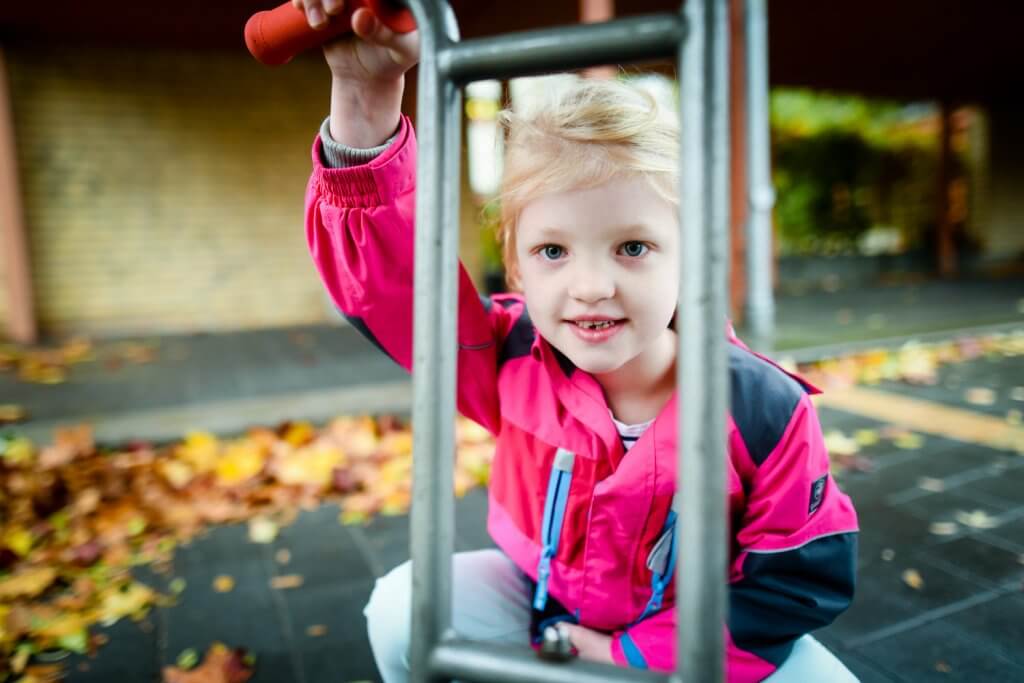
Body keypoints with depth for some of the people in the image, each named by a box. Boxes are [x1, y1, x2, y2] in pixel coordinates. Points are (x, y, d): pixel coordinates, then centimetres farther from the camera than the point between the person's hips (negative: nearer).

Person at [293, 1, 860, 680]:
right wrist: (366, 95, -41)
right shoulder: (511, 358, -23)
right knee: (405, 609, -20)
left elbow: (805, 575, -16)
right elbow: (382, 263, -28)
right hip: (540, 608, 1)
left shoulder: (763, 408, -26)